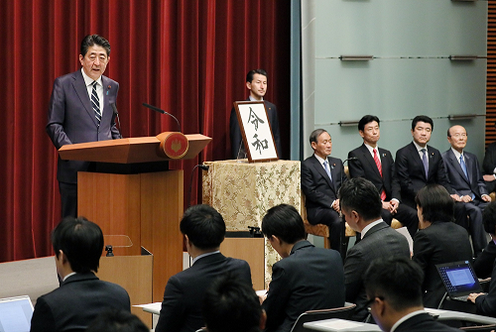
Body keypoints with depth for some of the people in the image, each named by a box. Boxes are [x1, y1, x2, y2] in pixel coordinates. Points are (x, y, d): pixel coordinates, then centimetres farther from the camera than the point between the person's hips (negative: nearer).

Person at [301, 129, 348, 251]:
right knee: (338, 221, -37)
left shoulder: (337, 163, 23)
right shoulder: (307, 165, 3)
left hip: (340, 205, 5)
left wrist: (341, 200, -5)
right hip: (318, 209, -5)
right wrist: (332, 203, -14)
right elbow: (310, 192, -6)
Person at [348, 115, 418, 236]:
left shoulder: (386, 154, 21)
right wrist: (380, 203, -18)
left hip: (388, 202, 6)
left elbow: (394, 180, 14)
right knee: (385, 215, -35)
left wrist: (395, 199, -7)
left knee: (413, 214, -20)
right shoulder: (355, 156, 0)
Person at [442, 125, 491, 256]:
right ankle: (479, 253, -34)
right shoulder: (444, 159, 1)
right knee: (476, 211, -36)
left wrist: (483, 194, 2)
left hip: (476, 199, 6)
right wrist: (460, 197, -18)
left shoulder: (472, 158, 23)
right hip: (458, 201, -6)